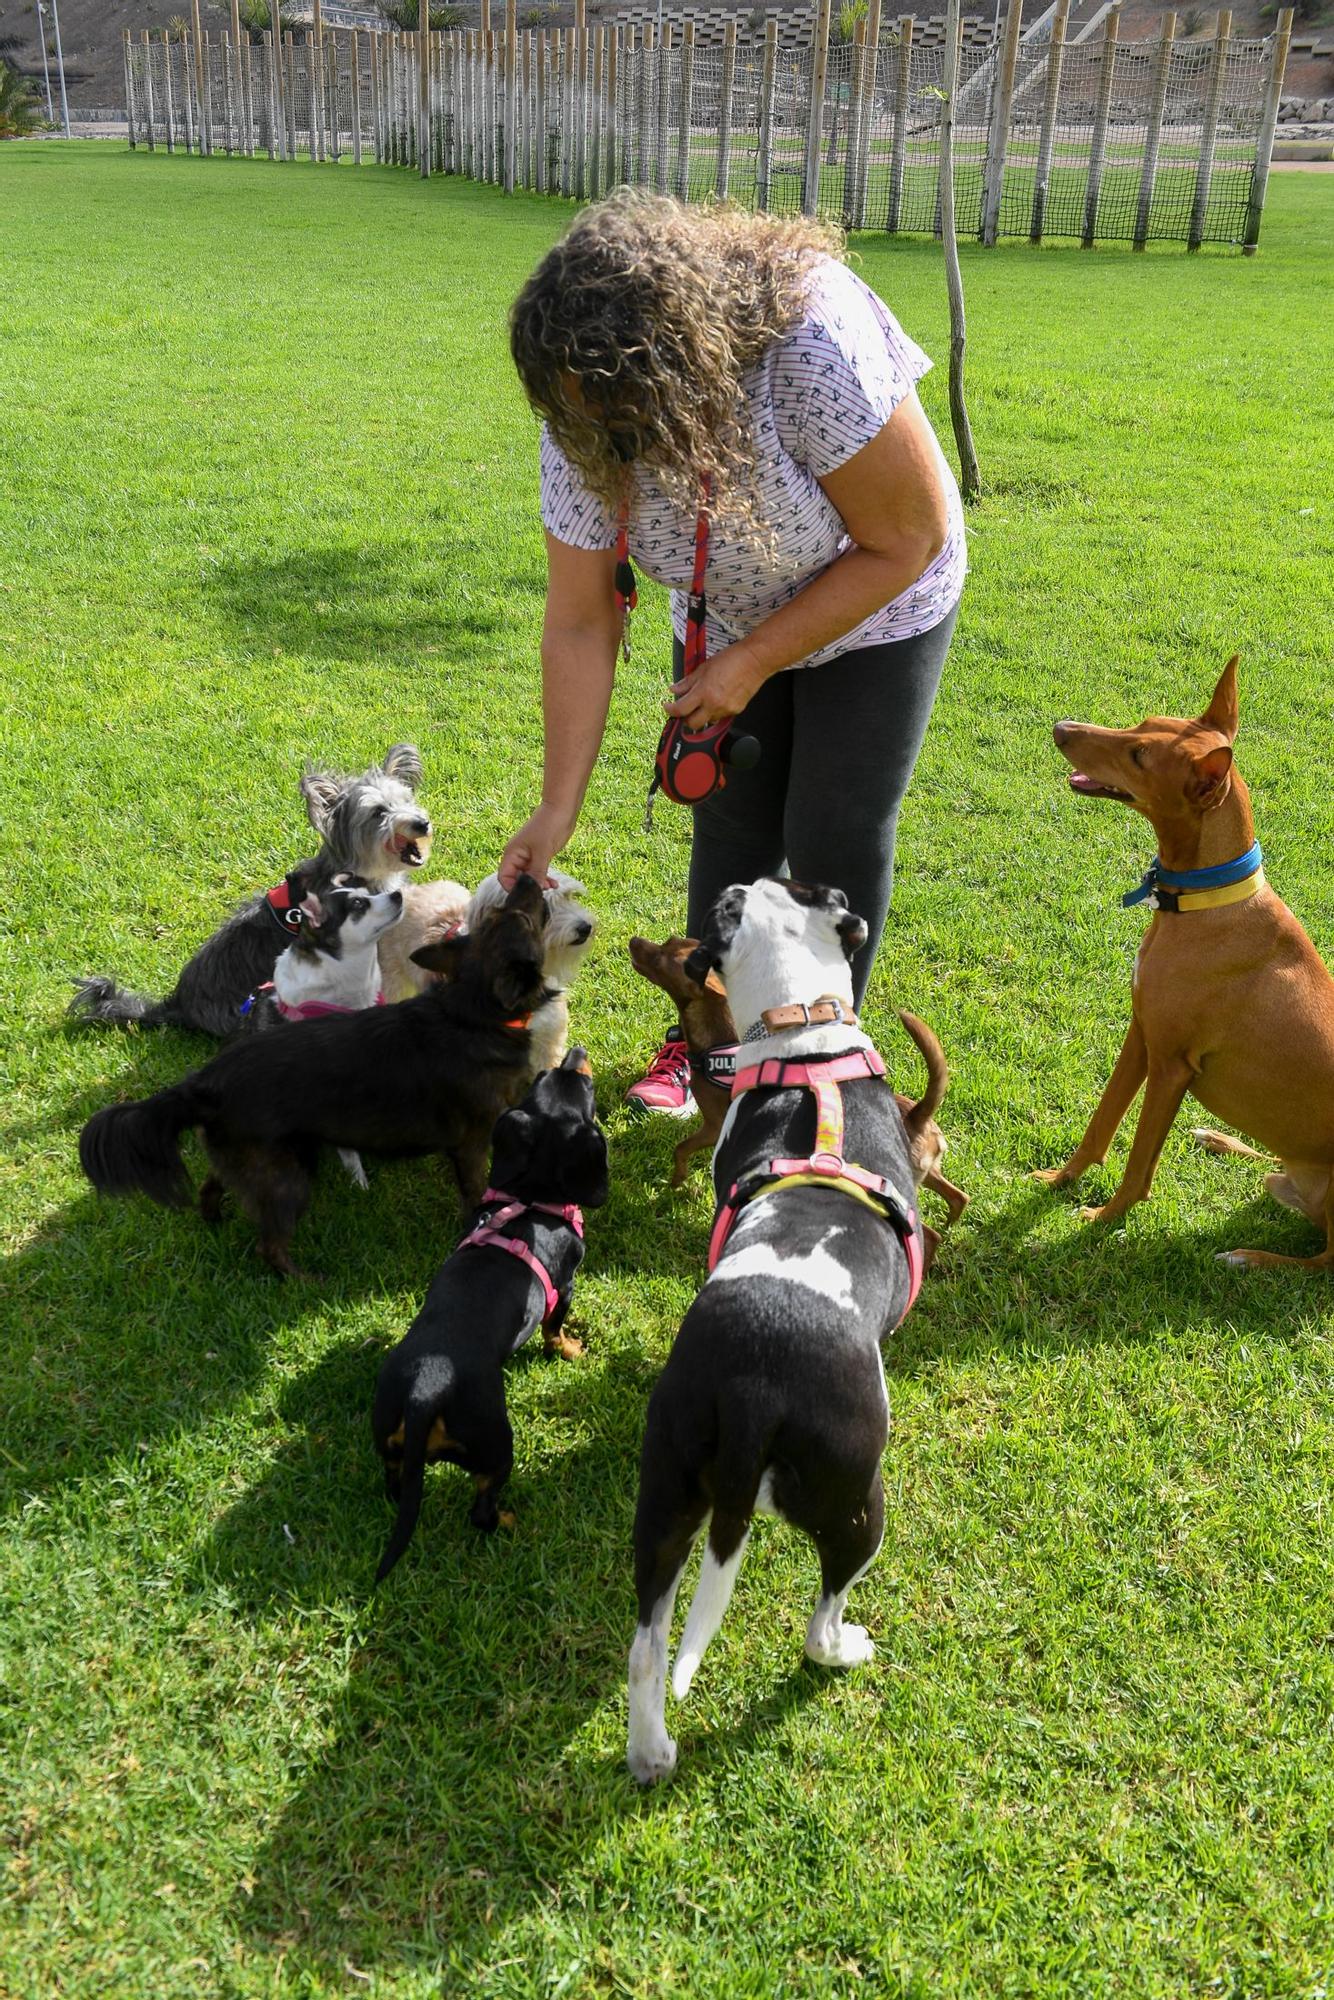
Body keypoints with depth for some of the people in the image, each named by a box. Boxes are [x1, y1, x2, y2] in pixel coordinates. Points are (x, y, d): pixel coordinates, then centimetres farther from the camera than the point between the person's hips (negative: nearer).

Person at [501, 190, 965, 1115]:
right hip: (729, 617, 4)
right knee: (729, 827, 6)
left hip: (874, 607, -3)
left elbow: (906, 542, -28)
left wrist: (753, 663, -25)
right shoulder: (584, 422, -25)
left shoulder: (814, 345, -40)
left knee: (835, 841, -3)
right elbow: (581, 624, -17)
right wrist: (558, 808, -18)